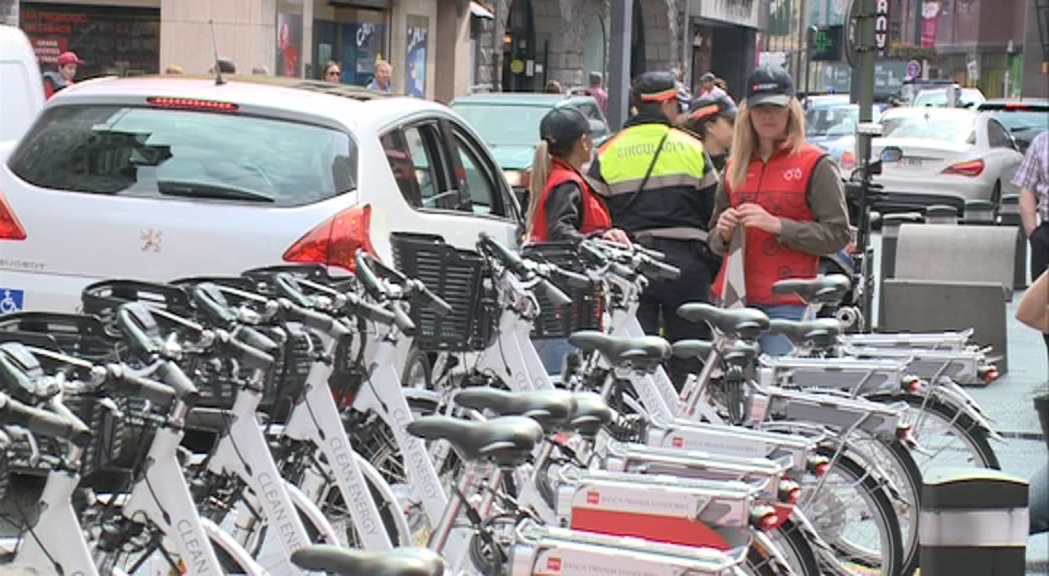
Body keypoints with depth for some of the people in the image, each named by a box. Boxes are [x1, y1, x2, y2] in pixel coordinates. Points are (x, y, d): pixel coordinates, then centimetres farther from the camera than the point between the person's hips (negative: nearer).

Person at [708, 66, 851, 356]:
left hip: (787, 303, -5)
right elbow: (714, 242, 24)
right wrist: (723, 234, 0)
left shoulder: (815, 165, 1)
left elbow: (838, 234, -7)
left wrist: (778, 226, -15)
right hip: (735, 298, 5)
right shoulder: (735, 166, 17)